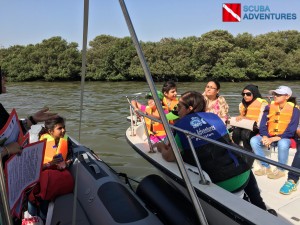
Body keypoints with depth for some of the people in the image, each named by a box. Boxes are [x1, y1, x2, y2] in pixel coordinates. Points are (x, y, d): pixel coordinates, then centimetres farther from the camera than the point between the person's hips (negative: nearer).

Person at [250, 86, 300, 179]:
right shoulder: (269, 107, 2)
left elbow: (290, 131, -14)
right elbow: (262, 125, 0)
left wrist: (273, 139, -24)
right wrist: (265, 137, -21)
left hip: (284, 138, -4)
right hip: (269, 136, 4)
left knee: (282, 143, -38)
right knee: (254, 140, -22)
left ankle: (280, 170, -14)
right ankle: (265, 167, -10)